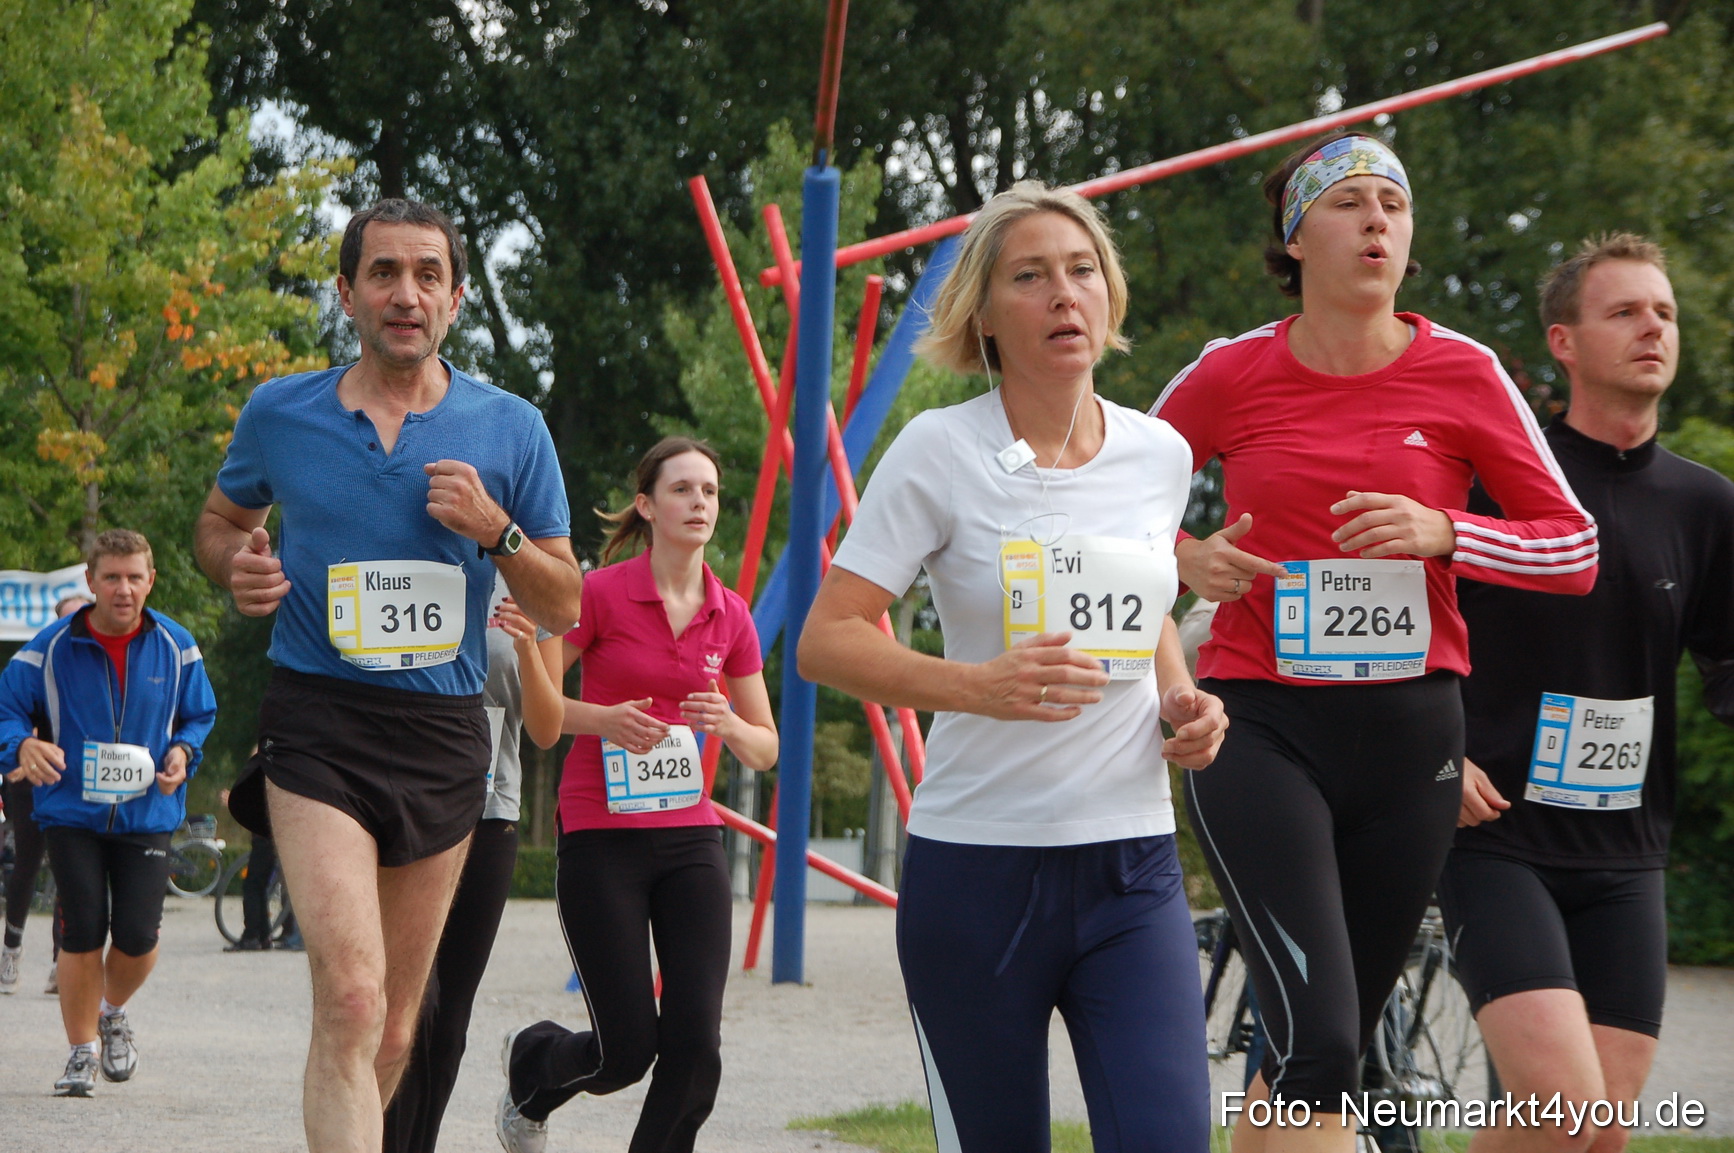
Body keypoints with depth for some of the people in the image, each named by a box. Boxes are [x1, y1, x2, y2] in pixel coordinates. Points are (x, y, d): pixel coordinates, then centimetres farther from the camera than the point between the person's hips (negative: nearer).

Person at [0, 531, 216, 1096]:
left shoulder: (175, 647, 3)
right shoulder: (52, 648, -3)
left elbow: (201, 715, 15)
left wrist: (183, 752, -6)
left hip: (146, 814, 1)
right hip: (72, 813, -1)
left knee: (137, 937, -7)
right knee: (82, 935, -6)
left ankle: (112, 1012, 27)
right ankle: (83, 1051, 12)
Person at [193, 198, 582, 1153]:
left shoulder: (510, 429, 4)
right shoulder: (279, 414, 3)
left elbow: (563, 607, 8)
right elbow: (221, 518, 21)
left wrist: (495, 530, -11)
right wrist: (236, 567, -2)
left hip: (443, 731, 3)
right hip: (318, 725, -3)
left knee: (394, 1027, 12)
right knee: (350, 1001, -21)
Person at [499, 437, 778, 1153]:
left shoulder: (730, 617, 7)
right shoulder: (602, 594, -6)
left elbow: (765, 749, 13)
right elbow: (537, 713, -2)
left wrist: (728, 723, -9)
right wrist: (603, 719, -19)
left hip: (691, 839, 4)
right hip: (601, 841, -4)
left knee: (696, 1043, -10)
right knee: (629, 1049, -3)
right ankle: (530, 1058, 30)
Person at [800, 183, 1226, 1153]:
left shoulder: (1161, 454, 7)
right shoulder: (940, 451, -6)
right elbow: (826, 641, -9)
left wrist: (1183, 699, 4)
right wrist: (979, 685, -24)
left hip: (1133, 864, 3)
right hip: (978, 863, -3)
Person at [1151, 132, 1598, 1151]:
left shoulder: (1462, 374, 0)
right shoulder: (1233, 375, 0)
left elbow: (1577, 550, 1)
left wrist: (1441, 532, -14)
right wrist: (1183, 558, -4)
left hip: (1410, 733, 2)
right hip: (1262, 729, -2)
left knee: (1322, 1052, 11)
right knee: (1319, 1043, -18)